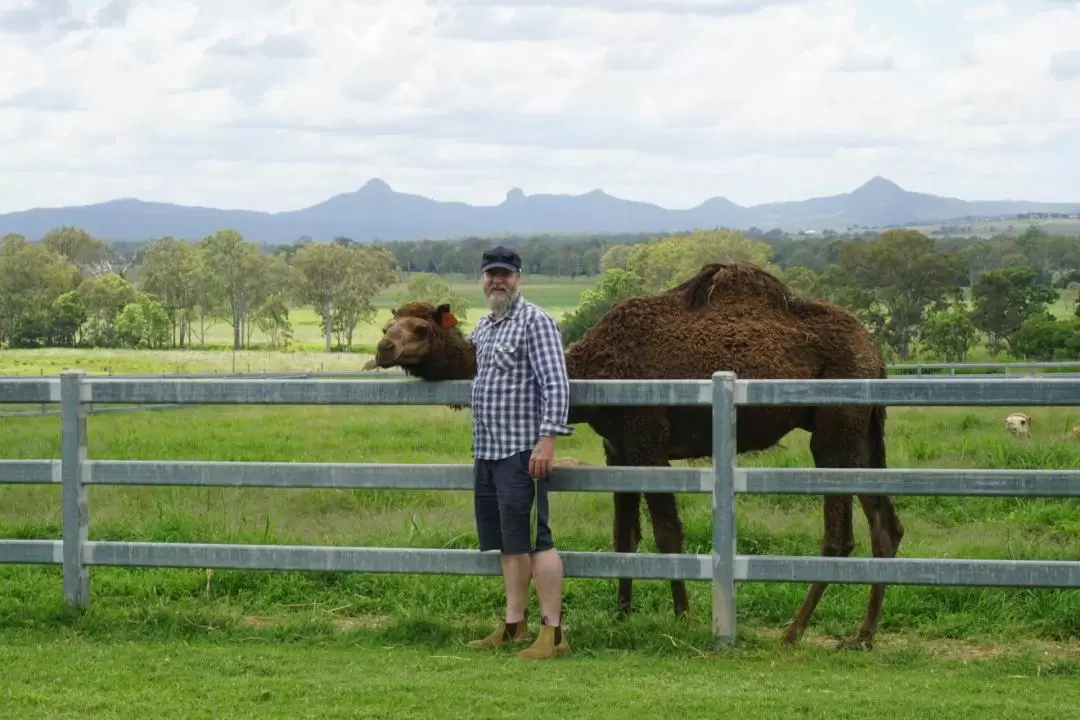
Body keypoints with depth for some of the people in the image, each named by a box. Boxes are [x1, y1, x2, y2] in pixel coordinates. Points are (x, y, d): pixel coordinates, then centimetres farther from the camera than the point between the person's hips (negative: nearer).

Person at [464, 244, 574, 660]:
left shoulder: (534, 322, -8)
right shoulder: (482, 328, 17)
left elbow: (556, 385, -15)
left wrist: (547, 440, -22)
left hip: (522, 451, -8)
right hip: (487, 451, 8)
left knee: (533, 539, -10)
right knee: (508, 542, 12)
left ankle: (552, 633, -10)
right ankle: (514, 625, 18)